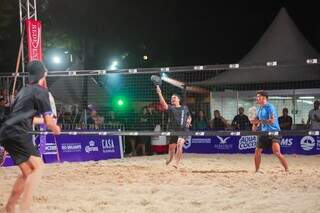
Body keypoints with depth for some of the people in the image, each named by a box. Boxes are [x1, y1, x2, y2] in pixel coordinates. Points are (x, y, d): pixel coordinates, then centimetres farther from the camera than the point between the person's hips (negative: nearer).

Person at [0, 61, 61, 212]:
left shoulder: (24, 90, 24)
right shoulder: (41, 91, -1)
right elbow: (49, 121, -3)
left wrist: (45, 121, 49)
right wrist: (56, 128, 19)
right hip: (17, 133, -9)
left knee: (27, 172, 16)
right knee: (37, 166, -9)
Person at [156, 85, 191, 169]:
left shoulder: (185, 108, 14)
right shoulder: (170, 108, 6)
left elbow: (189, 116, 28)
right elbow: (163, 103, -13)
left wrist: (188, 121, 5)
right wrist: (159, 93, -25)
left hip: (183, 130, -1)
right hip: (173, 130, 1)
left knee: (179, 144, -23)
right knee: (171, 148, 8)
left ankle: (176, 163, -24)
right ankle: (169, 161, 35)